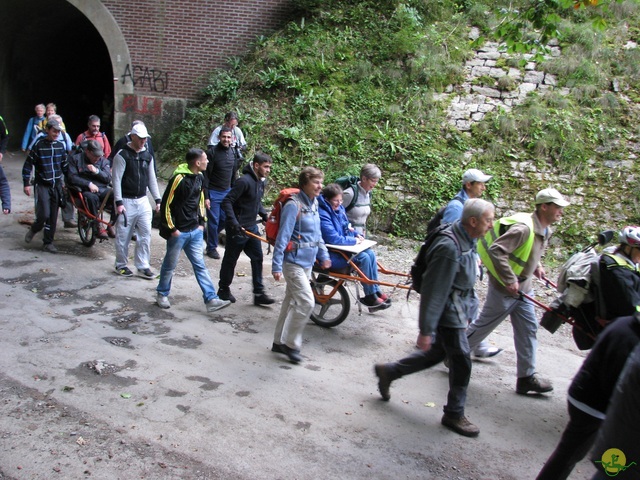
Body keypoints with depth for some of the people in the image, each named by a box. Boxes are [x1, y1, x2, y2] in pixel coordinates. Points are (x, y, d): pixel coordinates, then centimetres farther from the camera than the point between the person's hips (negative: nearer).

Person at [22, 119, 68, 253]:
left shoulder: (60, 146, 5)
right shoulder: (39, 145, -8)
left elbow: (64, 165, 16)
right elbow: (28, 164, -4)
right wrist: (26, 184, -7)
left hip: (57, 185, 4)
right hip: (42, 185, -4)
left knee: (53, 216, 5)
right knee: (44, 214, -13)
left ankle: (48, 242, 15)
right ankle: (33, 229, 18)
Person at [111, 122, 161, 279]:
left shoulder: (147, 156, 9)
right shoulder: (122, 155, -9)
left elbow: (152, 179, 14)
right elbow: (116, 180, -11)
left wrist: (158, 200, 8)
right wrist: (119, 202, -17)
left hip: (143, 201, 5)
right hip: (126, 201, -5)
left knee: (146, 234, 2)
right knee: (123, 236, 4)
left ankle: (143, 267, 10)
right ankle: (121, 265, 20)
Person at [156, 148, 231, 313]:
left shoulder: (200, 177, 5)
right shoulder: (179, 179, -19)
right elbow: (166, 205, -15)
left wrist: (202, 222, 13)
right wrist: (172, 229, -13)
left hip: (195, 231, 6)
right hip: (179, 232, -6)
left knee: (200, 265, 5)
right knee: (170, 265, 11)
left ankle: (211, 300, 4)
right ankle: (162, 294, 31)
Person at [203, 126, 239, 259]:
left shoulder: (233, 153, 5)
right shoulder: (212, 152, -13)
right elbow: (206, 175, -13)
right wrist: (206, 196, -15)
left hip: (227, 192, 6)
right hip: (213, 193, -6)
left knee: (225, 220, 8)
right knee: (213, 221, 0)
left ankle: (210, 235, 33)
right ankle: (211, 248, 15)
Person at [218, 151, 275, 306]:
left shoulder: (260, 181, 6)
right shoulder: (244, 181, -22)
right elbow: (227, 202, -22)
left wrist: (264, 215, 5)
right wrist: (233, 222, -29)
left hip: (252, 227, 8)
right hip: (238, 229, -8)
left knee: (257, 258, 8)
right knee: (230, 259, 9)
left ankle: (259, 293, 16)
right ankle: (224, 289, 29)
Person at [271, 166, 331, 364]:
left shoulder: (313, 204, 9)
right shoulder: (294, 206, -18)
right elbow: (283, 237, -21)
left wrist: (324, 255, 14)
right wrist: (277, 266, -23)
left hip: (307, 262, 9)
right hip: (294, 262, -9)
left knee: (292, 302, 16)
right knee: (306, 302, -12)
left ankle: (280, 342, 28)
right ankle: (290, 343, 4)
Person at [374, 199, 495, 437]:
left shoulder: (466, 241, 3)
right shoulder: (449, 247, -28)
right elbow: (433, 290, -26)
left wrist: (468, 310, 24)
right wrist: (426, 330, -23)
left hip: (458, 308, 10)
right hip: (447, 313, -10)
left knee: (437, 353, 20)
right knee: (461, 362, 2)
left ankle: (388, 371, 35)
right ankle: (454, 414, 22)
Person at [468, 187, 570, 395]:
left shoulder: (544, 230, 5)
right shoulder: (523, 228, -26)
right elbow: (496, 250, -33)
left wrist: (536, 266, 7)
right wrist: (509, 280, -30)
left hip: (523, 288, 9)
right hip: (504, 289, -9)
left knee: (528, 329, 10)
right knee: (483, 325, 5)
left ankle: (527, 377, 20)